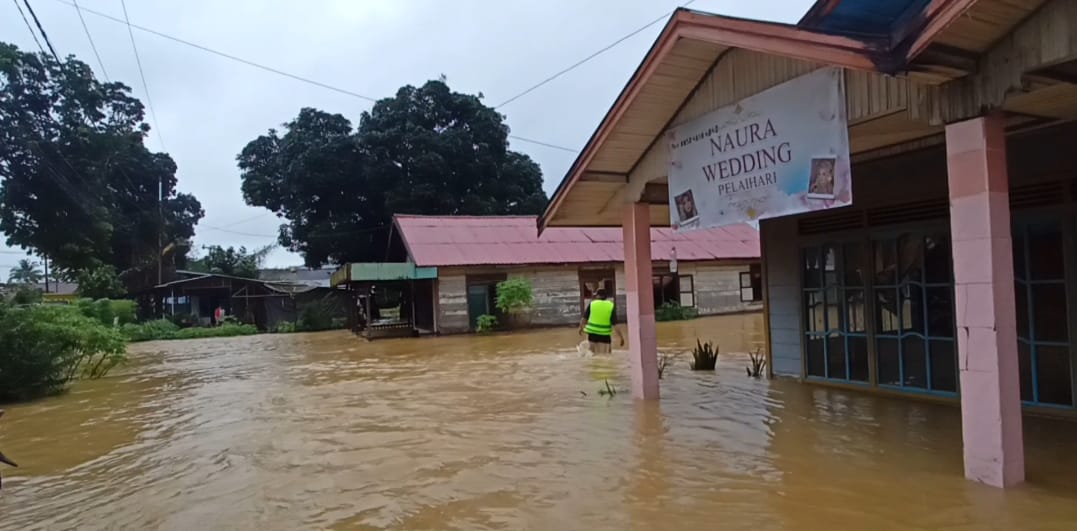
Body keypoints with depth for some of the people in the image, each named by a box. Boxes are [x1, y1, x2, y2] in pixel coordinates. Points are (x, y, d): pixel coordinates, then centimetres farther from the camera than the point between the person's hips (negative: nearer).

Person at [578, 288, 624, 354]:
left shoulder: (591, 304, -1)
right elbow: (615, 324, -8)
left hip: (592, 334, 1)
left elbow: (584, 318, 5)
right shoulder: (611, 306, -3)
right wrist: (621, 337, -3)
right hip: (604, 336, -1)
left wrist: (581, 328, 23)